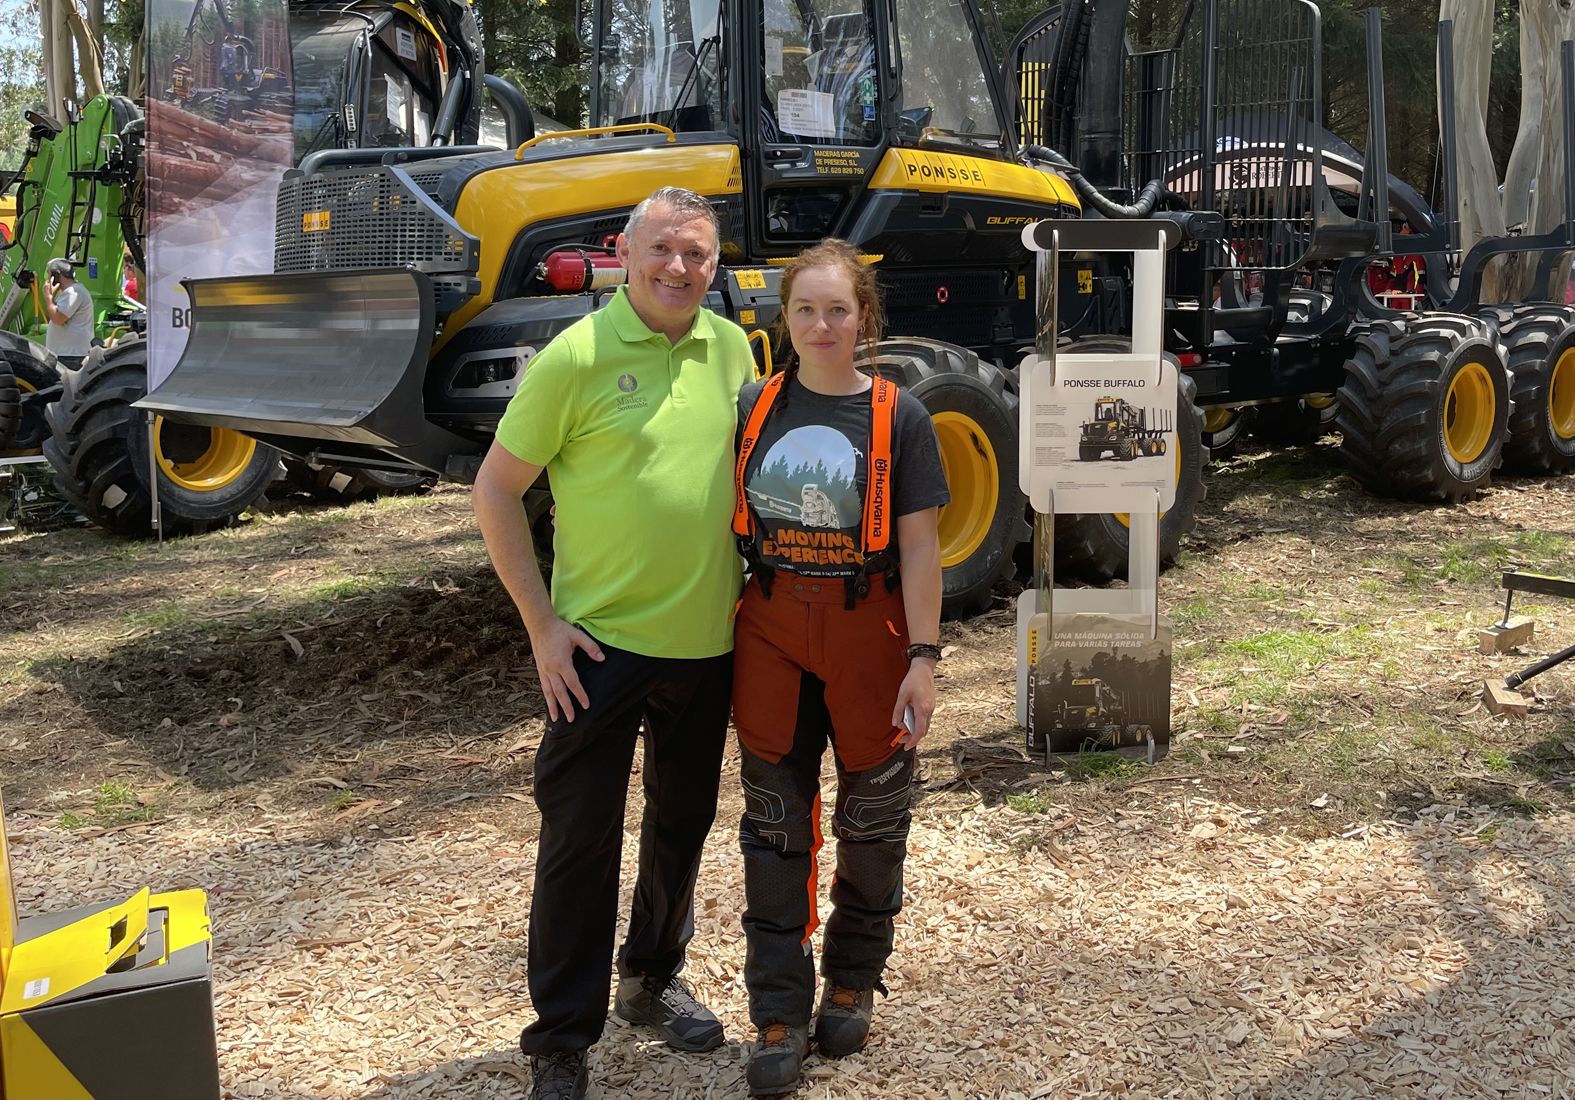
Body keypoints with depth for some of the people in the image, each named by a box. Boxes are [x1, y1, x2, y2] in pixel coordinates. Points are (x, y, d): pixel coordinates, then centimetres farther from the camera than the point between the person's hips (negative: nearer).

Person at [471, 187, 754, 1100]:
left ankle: (654, 980, 39)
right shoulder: (577, 356, -11)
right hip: (601, 644, -5)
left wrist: (751, 584, 10)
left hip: (708, 641, 5)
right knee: (580, 838, 2)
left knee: (685, 820, 18)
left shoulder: (733, 349, 4)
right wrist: (542, 623, -11)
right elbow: (497, 490, -8)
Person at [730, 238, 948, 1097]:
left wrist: (923, 657, -11)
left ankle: (851, 983, 34)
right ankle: (779, 1015, 16)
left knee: (871, 823, 12)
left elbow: (919, 546, -6)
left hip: (867, 635, -1)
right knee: (775, 829, 6)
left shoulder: (898, 417, -4)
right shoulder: (755, 407, 2)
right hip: (771, 631, 2)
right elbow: (731, 522, 7)